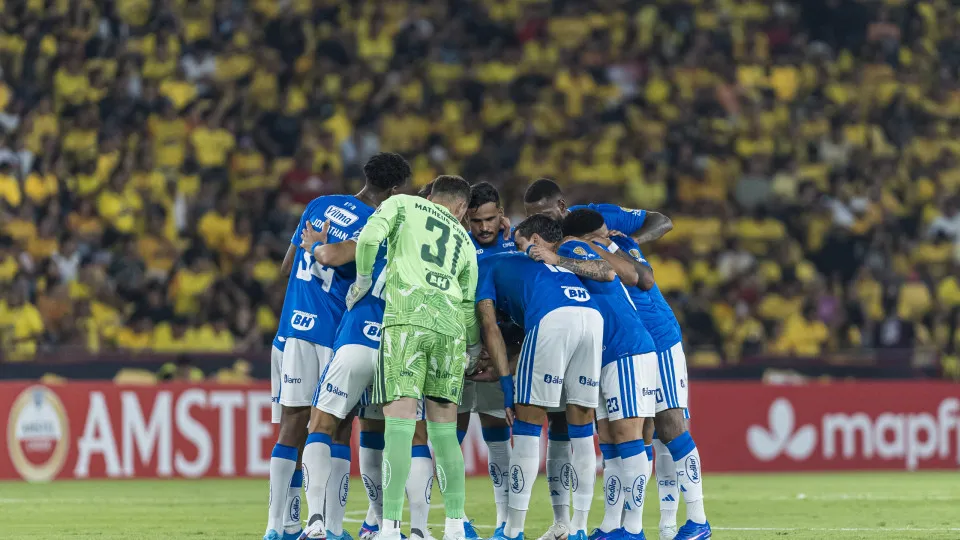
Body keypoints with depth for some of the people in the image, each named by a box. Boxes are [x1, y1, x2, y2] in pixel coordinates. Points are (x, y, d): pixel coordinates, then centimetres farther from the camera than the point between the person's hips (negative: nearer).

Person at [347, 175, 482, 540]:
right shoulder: (465, 243, 25)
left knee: (399, 423, -11)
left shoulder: (403, 205, 16)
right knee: (444, 429, 11)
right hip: (450, 328, 3)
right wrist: (475, 347, 40)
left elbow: (371, 236, -3)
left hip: (406, 319, -3)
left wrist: (363, 278, 12)